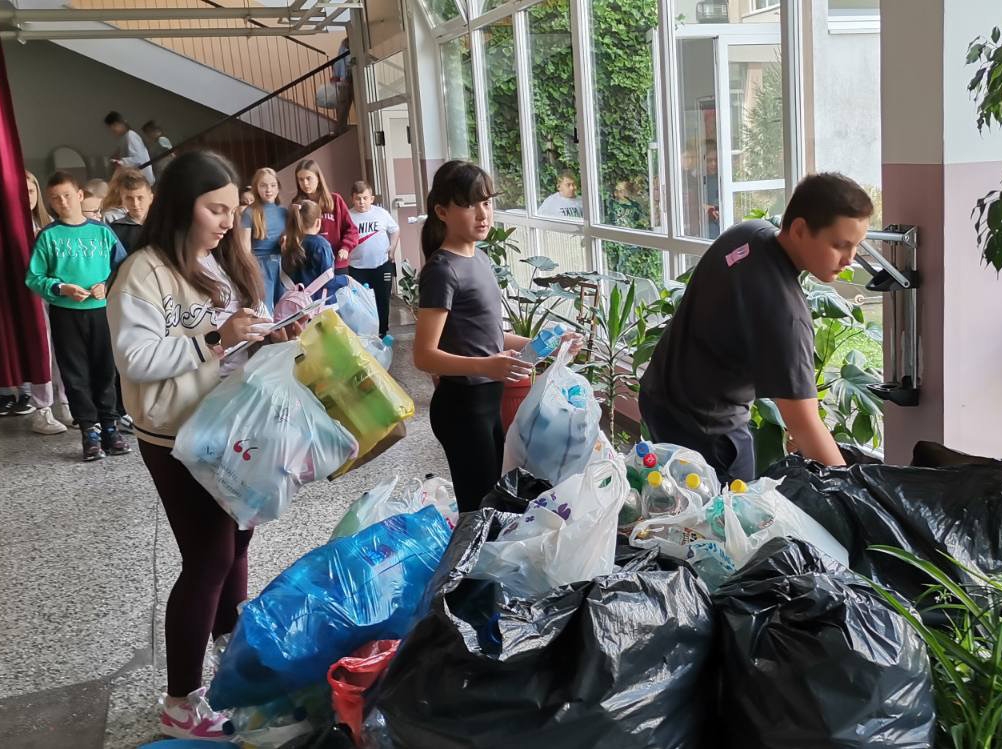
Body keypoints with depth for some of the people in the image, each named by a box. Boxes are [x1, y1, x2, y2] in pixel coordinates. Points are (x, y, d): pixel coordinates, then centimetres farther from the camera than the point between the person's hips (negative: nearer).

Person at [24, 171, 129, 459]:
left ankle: (109, 425, 18)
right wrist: (61, 289, -16)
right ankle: (89, 428, 12)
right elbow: (33, 278, -1)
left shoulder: (102, 231, 2)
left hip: (101, 310, 0)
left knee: (105, 370, 7)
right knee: (76, 373, 4)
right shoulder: (48, 236, 0)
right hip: (65, 314, 0)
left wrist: (107, 286, -13)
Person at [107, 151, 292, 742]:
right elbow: (135, 358, -23)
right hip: (179, 440, -8)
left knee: (235, 539, 18)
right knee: (208, 556, -4)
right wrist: (214, 339, -27)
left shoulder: (226, 261, 8)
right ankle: (182, 704, 9)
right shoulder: (144, 272, -16)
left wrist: (273, 335, -4)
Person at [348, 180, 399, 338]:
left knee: (382, 300, 9)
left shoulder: (382, 213, 1)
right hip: (357, 267, -1)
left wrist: (392, 250, 3)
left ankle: (382, 332, 23)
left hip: (382, 265, 1)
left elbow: (395, 230, 11)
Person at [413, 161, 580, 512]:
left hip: (489, 398, 9)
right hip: (461, 404, -9)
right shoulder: (442, 271, -18)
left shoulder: (479, 258, 9)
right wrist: (485, 366, -37)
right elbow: (424, 355, -23)